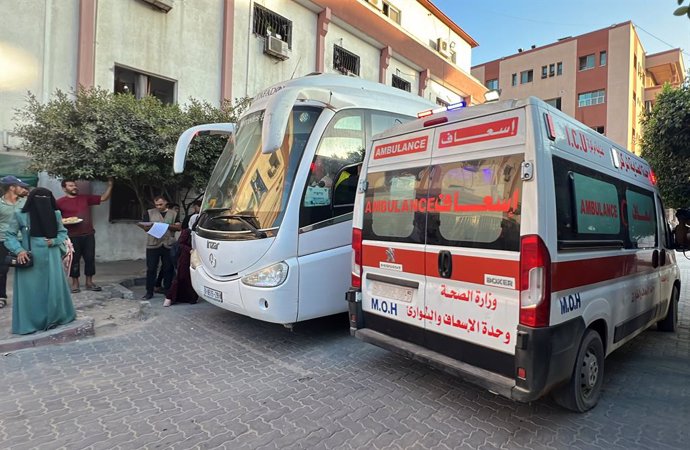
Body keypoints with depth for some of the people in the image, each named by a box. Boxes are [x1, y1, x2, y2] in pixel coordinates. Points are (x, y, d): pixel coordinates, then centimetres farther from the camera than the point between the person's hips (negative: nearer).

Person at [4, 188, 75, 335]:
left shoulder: (56, 215, 1)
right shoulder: (22, 216, -6)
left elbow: (63, 232, 11)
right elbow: (9, 235, -1)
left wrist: (54, 241, -8)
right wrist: (19, 250, -15)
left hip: (51, 259, 2)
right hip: (29, 260, -2)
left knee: (54, 288, 6)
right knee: (30, 290, 3)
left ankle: (54, 318, 22)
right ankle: (29, 324, 16)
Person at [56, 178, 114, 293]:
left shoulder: (85, 198, 11)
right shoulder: (60, 202, -1)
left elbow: (103, 198, 13)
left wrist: (110, 185, 3)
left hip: (89, 235, 3)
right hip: (72, 237, -3)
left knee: (90, 258, 6)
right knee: (74, 260, 5)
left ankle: (89, 282, 17)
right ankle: (75, 283, 17)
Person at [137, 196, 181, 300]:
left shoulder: (173, 214, 12)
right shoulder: (149, 213, 10)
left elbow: (179, 227, 5)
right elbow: (145, 228, 4)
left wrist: (168, 226, -12)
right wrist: (151, 227, -18)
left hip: (168, 245, 1)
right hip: (153, 245, -1)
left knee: (168, 269, 4)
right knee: (151, 269, 1)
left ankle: (168, 291, 14)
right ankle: (149, 292, 9)